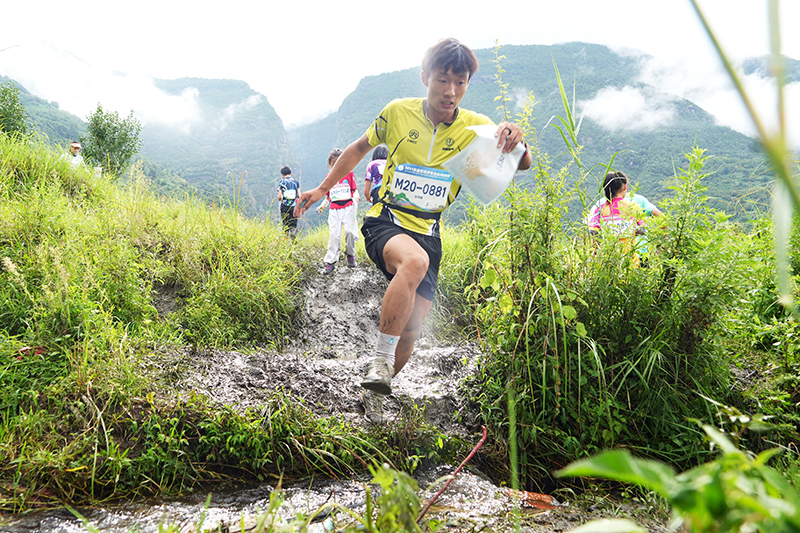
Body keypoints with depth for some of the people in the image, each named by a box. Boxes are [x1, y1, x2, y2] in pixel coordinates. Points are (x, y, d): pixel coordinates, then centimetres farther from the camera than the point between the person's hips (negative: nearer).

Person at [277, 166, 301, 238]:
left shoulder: (281, 182, 0)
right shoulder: (296, 181, 6)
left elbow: (279, 196, -4)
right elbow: (299, 195, 2)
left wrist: (279, 199, 18)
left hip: (285, 206, -1)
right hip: (294, 206, 1)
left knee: (286, 225, 10)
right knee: (293, 224, 5)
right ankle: (293, 231, -25)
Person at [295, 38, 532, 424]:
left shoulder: (475, 127, -5)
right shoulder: (398, 112, -6)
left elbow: (520, 164, -17)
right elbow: (360, 148, 11)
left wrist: (515, 141, -41)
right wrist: (322, 189, 11)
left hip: (428, 233, 3)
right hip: (384, 222, -2)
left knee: (410, 332, -2)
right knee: (414, 260, -39)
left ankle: (375, 393, 26)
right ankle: (381, 361, -28)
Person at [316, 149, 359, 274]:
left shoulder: (349, 173, 6)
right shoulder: (328, 177, 13)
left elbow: (355, 190, 7)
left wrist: (356, 196, -12)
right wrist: (323, 206, 7)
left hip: (348, 206, -1)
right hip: (334, 209, 2)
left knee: (349, 231, -11)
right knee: (334, 234, -5)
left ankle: (350, 254, 13)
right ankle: (330, 261, -2)